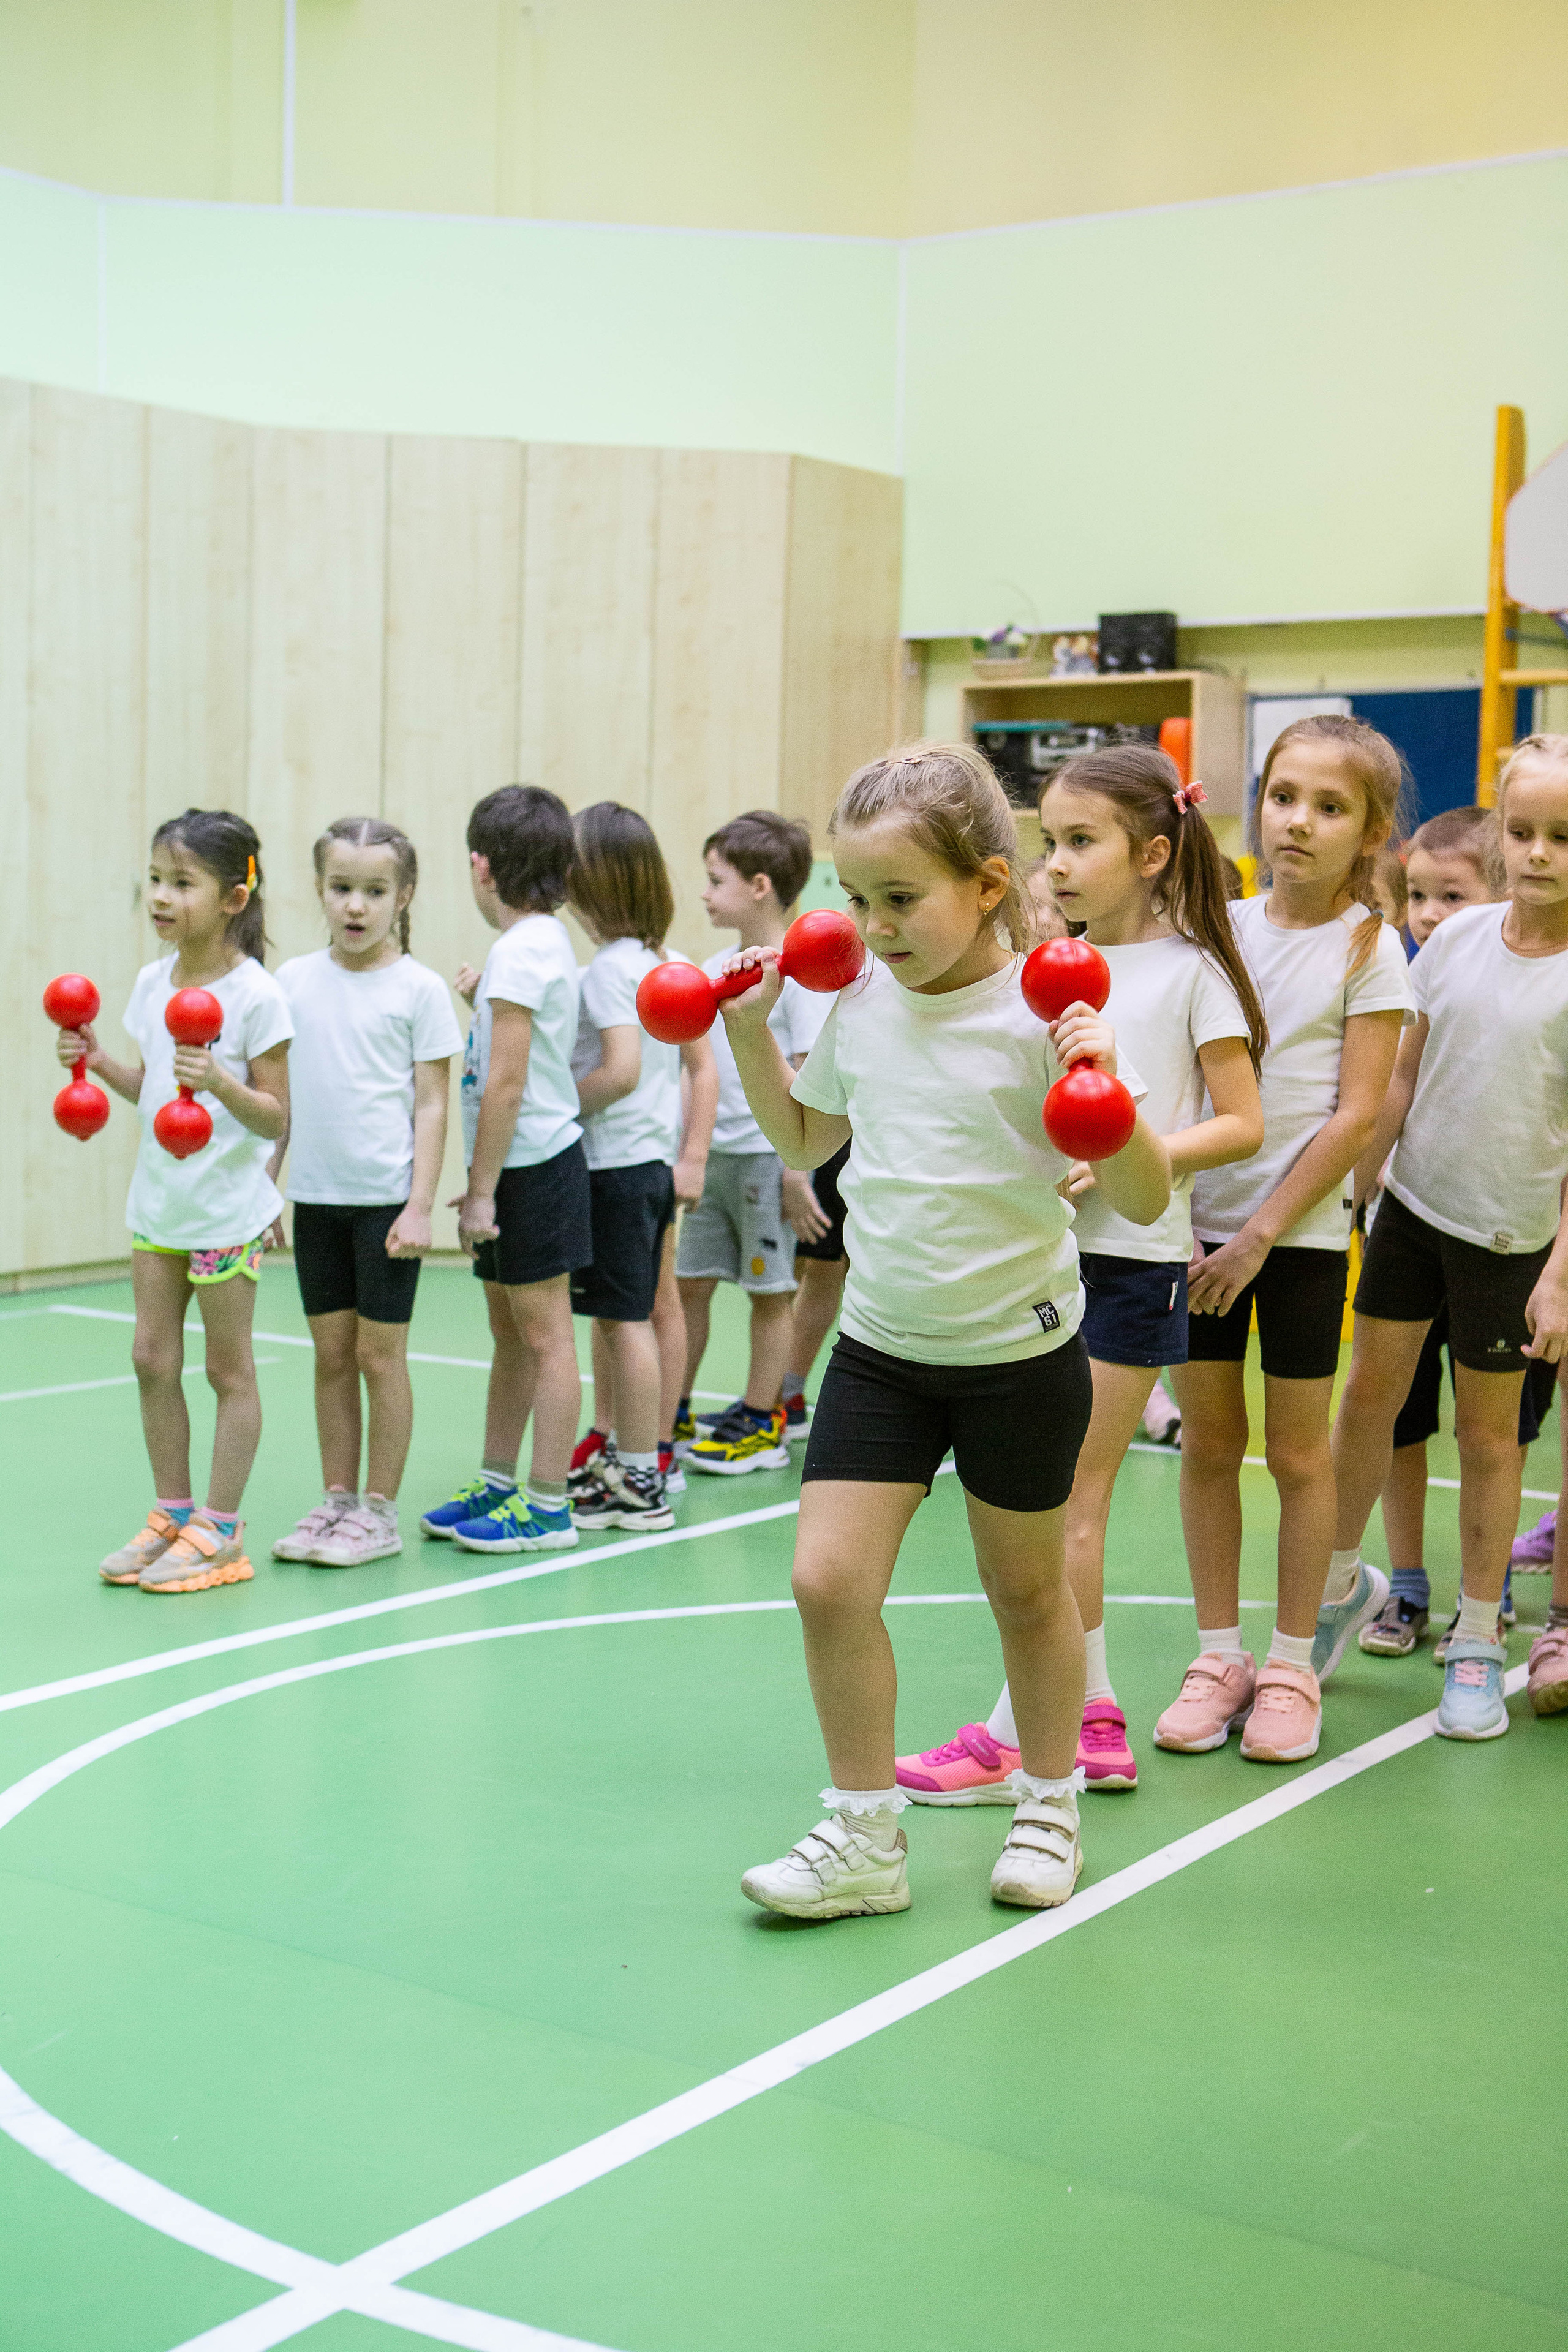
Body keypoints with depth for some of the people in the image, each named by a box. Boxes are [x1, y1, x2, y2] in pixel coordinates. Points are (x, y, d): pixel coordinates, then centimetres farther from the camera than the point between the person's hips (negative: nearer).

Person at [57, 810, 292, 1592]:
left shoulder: (256, 995, -15)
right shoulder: (152, 981, 5)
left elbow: (277, 1117, -14)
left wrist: (221, 1080, -30)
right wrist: (102, 1064, -1)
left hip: (227, 1208, -7)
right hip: (158, 1201, 7)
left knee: (228, 1368, 5)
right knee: (152, 1357, 10)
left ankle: (220, 1531, 14)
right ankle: (171, 1514, 24)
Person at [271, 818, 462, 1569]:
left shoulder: (419, 989, -5)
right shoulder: (294, 980, 5)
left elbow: (431, 1105, -5)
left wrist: (420, 1206, -10)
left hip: (387, 1196, -4)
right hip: (316, 1195, 4)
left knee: (380, 1354, 2)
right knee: (331, 1352, 10)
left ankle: (379, 1511, 11)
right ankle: (335, 1499, 21)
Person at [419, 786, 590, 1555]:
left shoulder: (518, 951, -18)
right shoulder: (548, 938, 11)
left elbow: (506, 1086, -20)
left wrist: (480, 1190, -17)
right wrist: (484, 999, 16)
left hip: (530, 1166, -10)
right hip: (530, 1165, 10)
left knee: (543, 1334, -3)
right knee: (509, 1332, 16)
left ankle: (548, 1508, 4)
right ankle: (495, 1485, 27)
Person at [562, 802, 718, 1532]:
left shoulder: (608, 968, -15)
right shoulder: (666, 963, 10)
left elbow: (621, 1069, -25)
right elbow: (705, 1066, 12)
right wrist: (693, 1155, 14)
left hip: (616, 1163, -9)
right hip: (654, 1161, 9)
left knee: (625, 1320, -3)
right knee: (617, 1315, 18)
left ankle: (641, 1484, 3)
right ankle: (608, 1456, 30)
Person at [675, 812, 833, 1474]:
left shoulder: (798, 973, -12)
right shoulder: (714, 970, 10)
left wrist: (796, 1170, -16)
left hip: (767, 1157, -7)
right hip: (713, 1153, 7)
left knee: (768, 1289, 4)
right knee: (688, 1282, 9)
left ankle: (762, 1425, 13)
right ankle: (672, 1416, 19)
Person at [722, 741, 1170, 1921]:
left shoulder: (1040, 1014, -16)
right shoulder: (859, 1001, -1)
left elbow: (1144, 1201, -16)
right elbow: (805, 1139, 18)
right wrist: (752, 1032, 6)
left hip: (1021, 1355, -4)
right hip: (882, 1347, 4)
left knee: (1027, 1592, 13)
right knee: (829, 1580, -6)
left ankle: (1049, 1809, 36)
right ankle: (866, 1836, 11)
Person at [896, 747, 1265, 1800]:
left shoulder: (1189, 970, -5)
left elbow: (1242, 1125, -7)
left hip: (1134, 1257, -6)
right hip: (1045, 1248, 6)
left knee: (1069, 1502, -3)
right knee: (1061, 1502, 9)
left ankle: (1018, 1734, 3)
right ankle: (1094, 1723, 19)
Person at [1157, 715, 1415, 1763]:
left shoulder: (1369, 949, -6)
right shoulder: (1222, 927, 5)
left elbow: (1358, 1115, -11)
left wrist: (1263, 1232, -14)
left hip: (1302, 1227, -3)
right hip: (1201, 1215, 3)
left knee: (1297, 1448, 5)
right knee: (1208, 1441, 7)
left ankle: (1293, 1666, 18)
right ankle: (1219, 1655, 19)